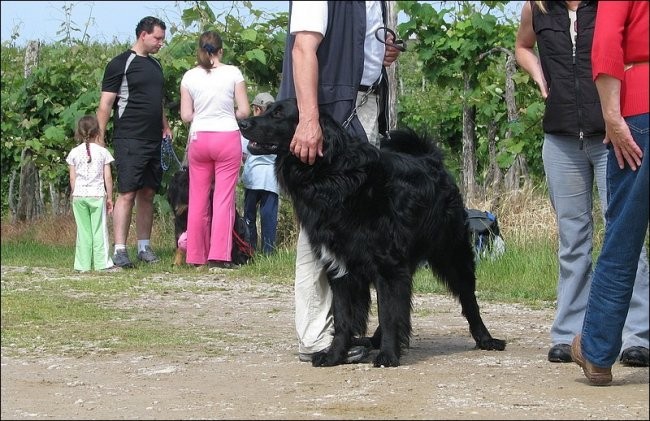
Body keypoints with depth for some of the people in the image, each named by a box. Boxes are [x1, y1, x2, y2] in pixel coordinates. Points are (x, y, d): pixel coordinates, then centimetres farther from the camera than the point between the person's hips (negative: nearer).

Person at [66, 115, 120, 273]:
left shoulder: (74, 153, 3)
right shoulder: (102, 152, -2)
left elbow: (72, 178, 4)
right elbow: (108, 178, -2)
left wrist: (75, 195, 14)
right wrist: (109, 197, 6)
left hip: (79, 195, 2)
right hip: (97, 195, -2)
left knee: (83, 230, 5)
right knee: (100, 230, 2)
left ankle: (83, 265, 5)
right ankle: (103, 263, 1)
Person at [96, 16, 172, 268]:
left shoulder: (155, 66, 17)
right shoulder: (120, 64, -5)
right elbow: (105, 105, -7)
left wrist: (165, 126, 13)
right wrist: (99, 140, -13)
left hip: (154, 141, 7)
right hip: (129, 141, -7)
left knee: (147, 194, 8)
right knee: (127, 194, -10)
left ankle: (144, 247, 14)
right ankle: (119, 250, -11)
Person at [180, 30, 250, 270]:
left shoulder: (190, 77, 0)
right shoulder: (232, 73, -4)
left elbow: (186, 115, 1)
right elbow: (244, 111, -4)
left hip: (199, 138, 2)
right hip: (227, 137, -2)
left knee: (198, 199, 9)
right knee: (224, 198, 0)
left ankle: (196, 256, 13)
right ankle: (218, 255, -5)